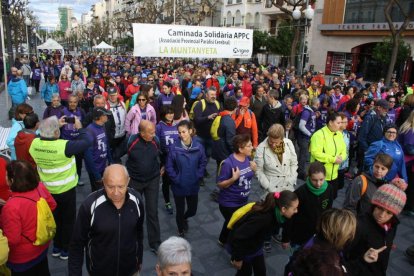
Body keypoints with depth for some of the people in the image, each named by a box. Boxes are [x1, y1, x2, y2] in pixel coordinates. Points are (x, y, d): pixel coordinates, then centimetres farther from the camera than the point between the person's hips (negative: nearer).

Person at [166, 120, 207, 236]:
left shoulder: (198, 146, -12)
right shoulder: (173, 147, -17)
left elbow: (203, 163, 1)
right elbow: (169, 166, -9)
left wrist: (198, 176, -7)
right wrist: (176, 179, -12)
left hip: (193, 185, 2)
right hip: (179, 186, -2)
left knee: (192, 210, 16)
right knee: (180, 211, 14)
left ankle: (184, 218, 53)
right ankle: (181, 231, 43)